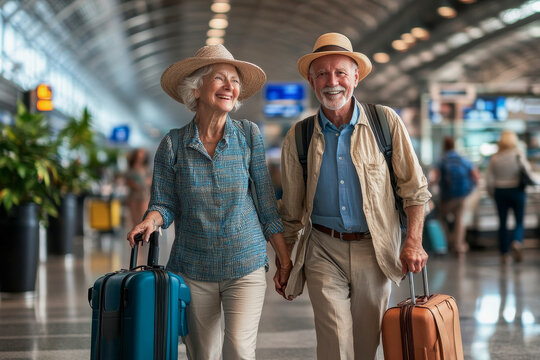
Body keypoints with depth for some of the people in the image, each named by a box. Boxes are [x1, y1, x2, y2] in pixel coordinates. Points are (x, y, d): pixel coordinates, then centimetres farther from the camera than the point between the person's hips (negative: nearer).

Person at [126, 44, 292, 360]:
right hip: (193, 269, 1)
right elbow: (164, 204, 0)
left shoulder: (249, 136, -3)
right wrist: (150, 221, -22)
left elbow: (267, 205, 1)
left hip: (245, 265, -1)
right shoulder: (173, 144, -3)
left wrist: (285, 261, 2)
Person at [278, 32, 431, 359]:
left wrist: (414, 242, -9)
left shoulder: (386, 122, -3)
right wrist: (282, 261, 11)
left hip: (374, 250, 0)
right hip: (323, 250, 0)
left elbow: (415, 187, 1)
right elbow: (291, 211, 10)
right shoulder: (298, 137, 0)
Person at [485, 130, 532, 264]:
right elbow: (527, 170, -6)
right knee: (519, 221, 8)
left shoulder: (494, 158, -2)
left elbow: (489, 179, -1)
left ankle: (504, 254, 11)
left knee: (502, 223, 9)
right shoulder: (518, 154, -8)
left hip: (500, 192, 2)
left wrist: (492, 193, 13)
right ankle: (517, 242, -20)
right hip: (517, 191, -2)